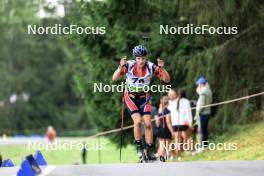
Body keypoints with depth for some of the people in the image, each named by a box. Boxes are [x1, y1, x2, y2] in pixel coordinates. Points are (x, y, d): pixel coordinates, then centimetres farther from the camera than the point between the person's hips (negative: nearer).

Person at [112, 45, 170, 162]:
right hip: (130, 97, -2)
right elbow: (114, 78, -27)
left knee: (147, 124, -8)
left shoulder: (151, 67, -18)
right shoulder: (129, 65, -20)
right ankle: (139, 148, -6)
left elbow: (167, 80, -17)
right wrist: (121, 67, -43)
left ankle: (150, 151, 3)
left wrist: (161, 68, -34)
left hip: (143, 97, 2)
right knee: (137, 121, -21)